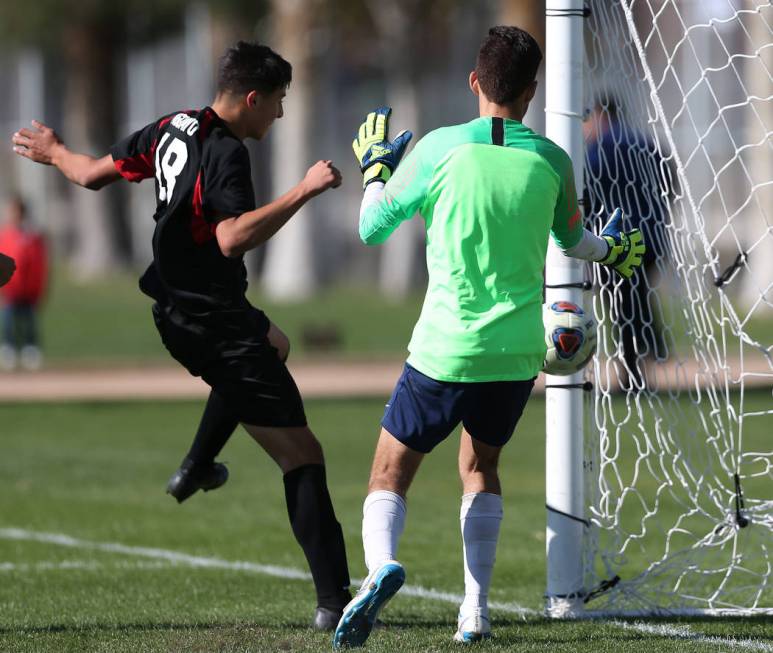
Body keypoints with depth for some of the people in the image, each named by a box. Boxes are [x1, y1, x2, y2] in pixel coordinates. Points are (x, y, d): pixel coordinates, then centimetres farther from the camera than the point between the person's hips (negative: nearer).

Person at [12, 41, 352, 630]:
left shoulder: (172, 129, 6)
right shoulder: (226, 154, -21)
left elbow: (95, 172, 17)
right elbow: (233, 238, -34)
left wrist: (54, 153, 37)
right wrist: (303, 191, -34)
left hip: (175, 312, 10)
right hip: (215, 323, -10)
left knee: (272, 344, 41)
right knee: (301, 454, -10)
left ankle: (196, 466, 36)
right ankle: (334, 600, -18)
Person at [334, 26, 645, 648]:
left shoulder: (439, 148, -8)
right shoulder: (551, 160, 1)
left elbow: (373, 227, 3)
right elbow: (572, 238, 21)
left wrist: (376, 167, 21)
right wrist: (609, 249, 43)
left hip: (445, 351, -3)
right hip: (519, 351, 3)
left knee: (390, 475, 5)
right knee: (481, 466, 25)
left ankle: (381, 563, -26)